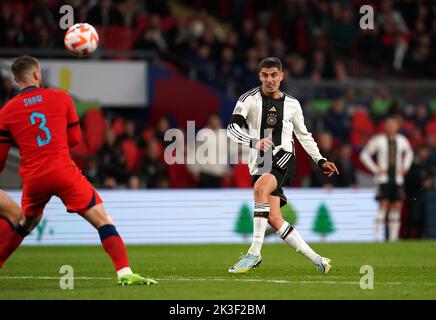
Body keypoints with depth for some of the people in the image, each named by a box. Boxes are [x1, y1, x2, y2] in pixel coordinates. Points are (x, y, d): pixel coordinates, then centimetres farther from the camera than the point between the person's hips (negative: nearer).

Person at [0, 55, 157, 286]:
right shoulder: (61, 98, 4)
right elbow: (74, 138, 11)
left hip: (32, 178, 3)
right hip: (64, 172, -3)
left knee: (26, 223, 29)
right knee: (102, 220, -2)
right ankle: (124, 272, -16)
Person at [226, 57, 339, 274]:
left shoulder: (291, 104, 9)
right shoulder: (249, 99, 1)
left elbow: (304, 135, 23)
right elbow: (232, 128, -13)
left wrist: (320, 161, 19)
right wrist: (254, 142, -29)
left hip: (283, 157, -2)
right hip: (259, 163, 2)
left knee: (260, 188, -33)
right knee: (274, 219, -9)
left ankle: (254, 253, -32)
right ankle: (316, 260, 4)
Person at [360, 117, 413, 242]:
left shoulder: (402, 140, 10)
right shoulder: (378, 140, -3)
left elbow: (409, 153, 30)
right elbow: (364, 155, 3)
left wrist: (405, 167, 16)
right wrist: (375, 169, -3)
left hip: (398, 179, 5)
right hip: (384, 178, -5)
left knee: (397, 207, 1)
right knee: (383, 206, -13)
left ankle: (393, 237, 6)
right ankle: (378, 237, -12)